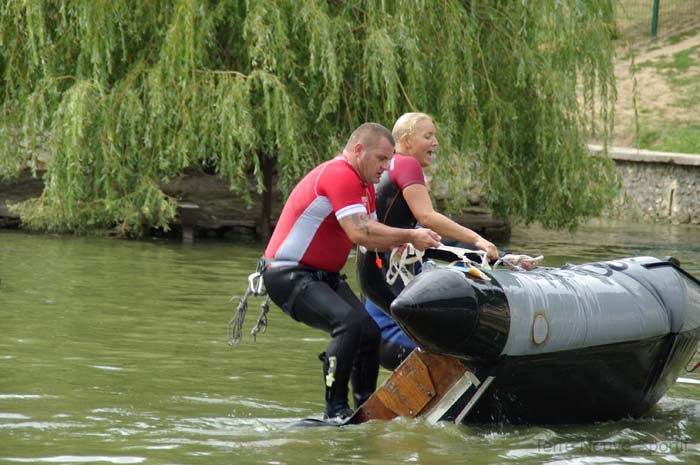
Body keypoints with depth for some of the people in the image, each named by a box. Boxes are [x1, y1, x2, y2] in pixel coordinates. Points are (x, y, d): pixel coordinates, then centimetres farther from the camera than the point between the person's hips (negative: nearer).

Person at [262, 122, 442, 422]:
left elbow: (374, 239, 11)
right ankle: (335, 409, -26)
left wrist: (404, 244, -11)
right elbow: (359, 232, -30)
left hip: (324, 276, 11)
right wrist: (410, 236, -24)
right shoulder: (339, 175, -19)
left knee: (370, 333, 6)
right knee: (350, 322, -28)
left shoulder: (365, 186, 15)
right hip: (288, 274, -11)